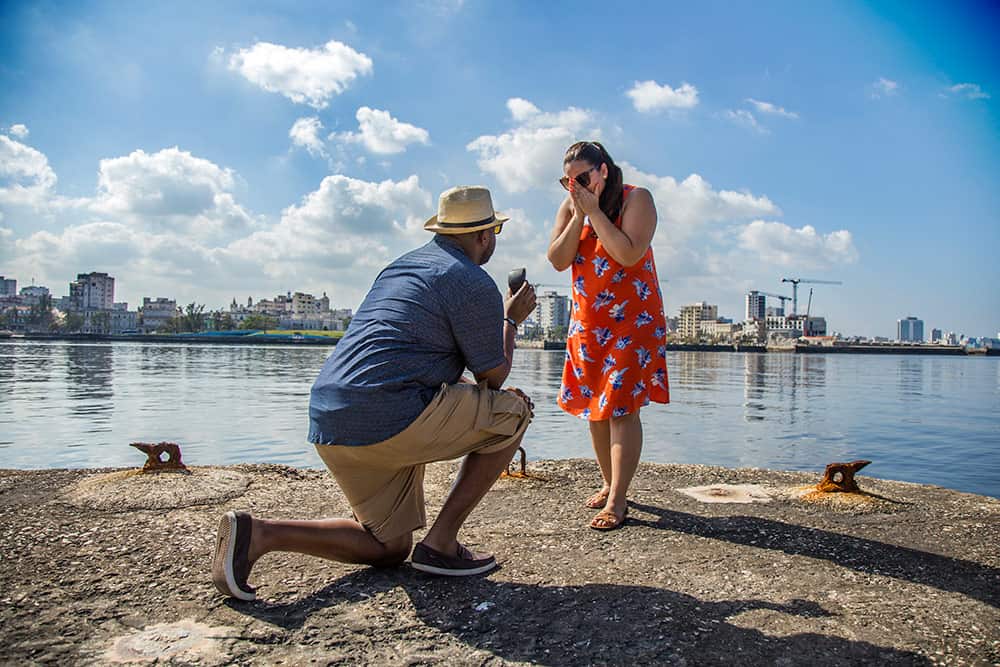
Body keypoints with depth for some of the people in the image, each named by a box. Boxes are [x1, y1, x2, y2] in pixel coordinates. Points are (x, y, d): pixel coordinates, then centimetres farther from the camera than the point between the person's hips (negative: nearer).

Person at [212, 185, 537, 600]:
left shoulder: (401, 267, 23)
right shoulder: (475, 283, -4)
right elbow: (493, 377, 3)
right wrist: (510, 320, 20)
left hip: (329, 424, 9)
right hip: (390, 418, -9)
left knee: (390, 548, 20)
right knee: (513, 411, 6)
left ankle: (257, 533, 3)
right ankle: (441, 543, 4)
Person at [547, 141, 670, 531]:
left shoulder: (636, 199, -8)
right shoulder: (570, 206, 7)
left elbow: (629, 255, -23)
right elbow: (558, 261, -4)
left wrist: (595, 210, -19)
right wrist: (579, 215, -11)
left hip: (632, 319, -5)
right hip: (587, 320, 6)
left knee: (621, 407, -9)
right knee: (594, 407, 10)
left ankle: (617, 501, -6)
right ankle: (610, 484, 25)